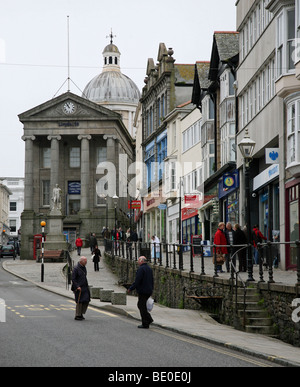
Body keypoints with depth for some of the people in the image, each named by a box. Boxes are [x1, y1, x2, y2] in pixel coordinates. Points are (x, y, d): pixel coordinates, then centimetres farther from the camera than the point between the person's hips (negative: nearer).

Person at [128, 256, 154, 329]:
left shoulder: (141, 269, -16)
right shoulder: (149, 269, 13)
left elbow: (137, 281, -20)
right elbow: (152, 281, 19)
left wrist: (130, 289, -12)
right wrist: (151, 289, 26)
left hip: (143, 291, -9)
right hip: (149, 291, 9)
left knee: (142, 307, -2)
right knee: (140, 305, 19)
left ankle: (145, 324, 1)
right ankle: (149, 319, 13)